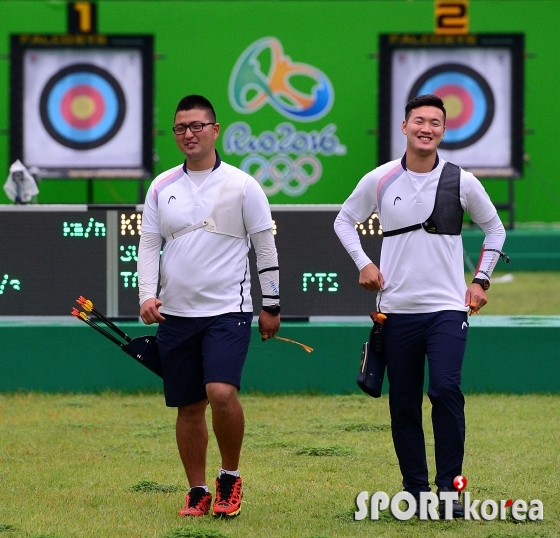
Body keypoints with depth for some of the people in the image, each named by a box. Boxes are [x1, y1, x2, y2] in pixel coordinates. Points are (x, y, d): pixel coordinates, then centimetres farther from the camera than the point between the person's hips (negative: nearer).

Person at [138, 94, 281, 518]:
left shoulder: (242, 186, -2)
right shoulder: (162, 188, 7)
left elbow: (266, 246, 2)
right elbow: (149, 244, 9)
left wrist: (272, 306, 2)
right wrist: (147, 294, -6)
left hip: (227, 311, -4)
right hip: (176, 313, 4)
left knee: (221, 392, -21)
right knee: (188, 407, 6)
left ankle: (230, 477, -1)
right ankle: (198, 491, 17)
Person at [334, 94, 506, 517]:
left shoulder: (461, 181, 1)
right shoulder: (380, 181, 2)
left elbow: (494, 228, 15)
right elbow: (345, 220, 17)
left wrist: (481, 280, 8)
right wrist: (363, 264, 5)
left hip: (447, 307, -2)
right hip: (397, 308, 2)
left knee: (446, 391, -17)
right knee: (403, 402, 3)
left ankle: (449, 488, -10)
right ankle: (415, 490, 11)